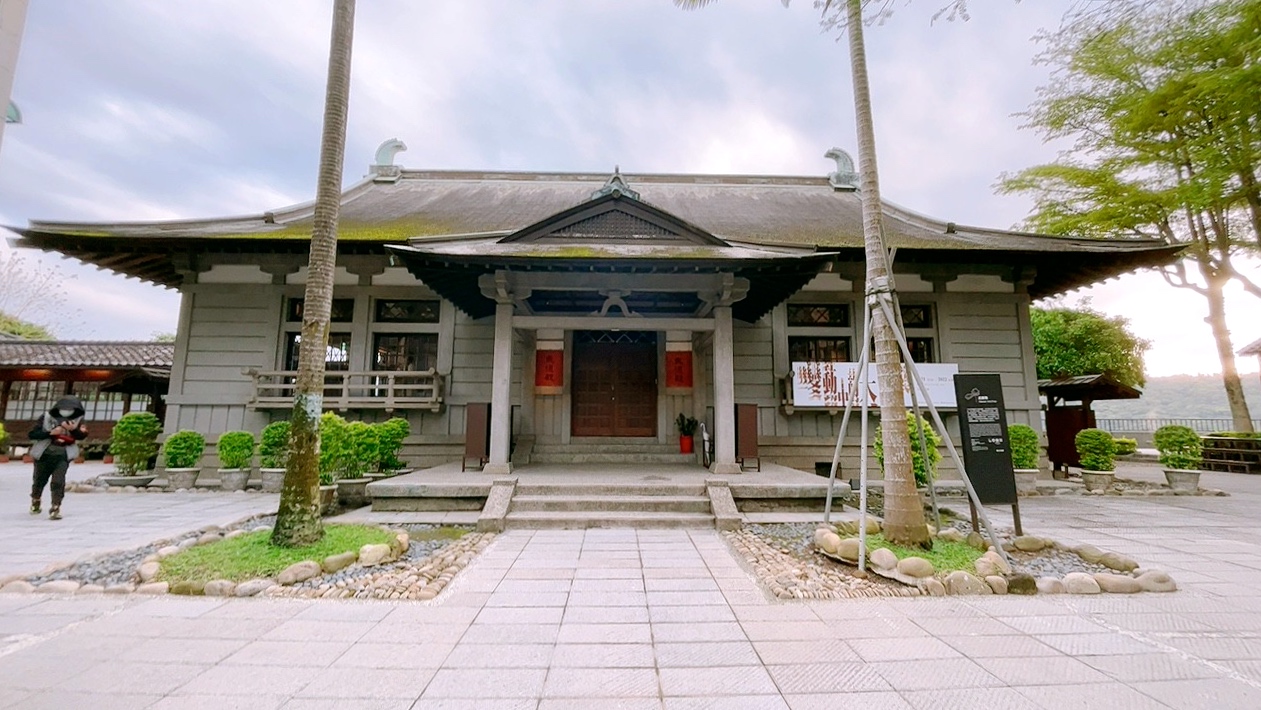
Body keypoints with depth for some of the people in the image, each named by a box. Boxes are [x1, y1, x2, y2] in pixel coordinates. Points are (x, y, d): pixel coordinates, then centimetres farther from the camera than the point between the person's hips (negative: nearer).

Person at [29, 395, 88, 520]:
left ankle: (55, 508, -8)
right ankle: (35, 501, 47)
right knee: (39, 480, 19)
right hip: (44, 454, 2)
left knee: (58, 481, -14)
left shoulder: (78, 419, 2)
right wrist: (51, 432, -19)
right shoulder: (47, 416, -1)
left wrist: (73, 429, -24)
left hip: (63, 455, -1)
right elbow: (33, 434, -4)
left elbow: (82, 436, -6)